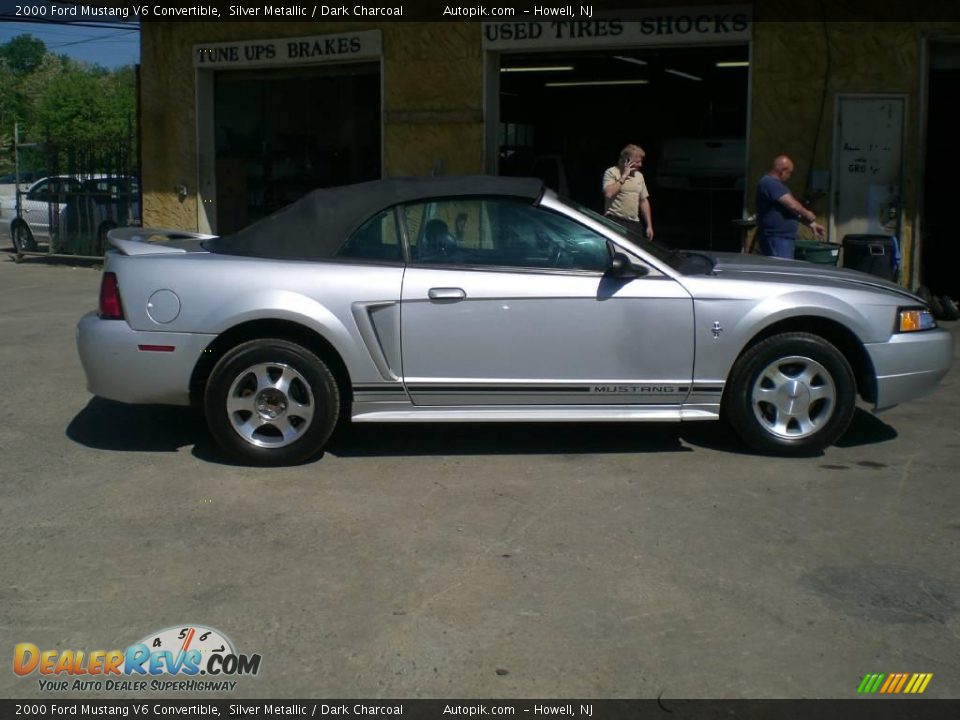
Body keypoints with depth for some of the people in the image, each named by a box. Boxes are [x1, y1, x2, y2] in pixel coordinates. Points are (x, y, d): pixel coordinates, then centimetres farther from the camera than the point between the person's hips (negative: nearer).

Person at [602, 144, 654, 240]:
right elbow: (608, 193, -20)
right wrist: (623, 176, -13)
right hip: (614, 221, -6)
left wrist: (649, 225, 13)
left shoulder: (639, 176, 15)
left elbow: (644, 201, 18)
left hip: (634, 223, 6)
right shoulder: (612, 172, -3)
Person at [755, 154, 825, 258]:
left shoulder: (775, 184, 20)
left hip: (784, 239, 11)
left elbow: (792, 211, 25)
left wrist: (811, 224, 22)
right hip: (776, 240, -11)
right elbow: (792, 205, -19)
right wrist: (808, 215, -1)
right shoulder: (769, 183, -14)